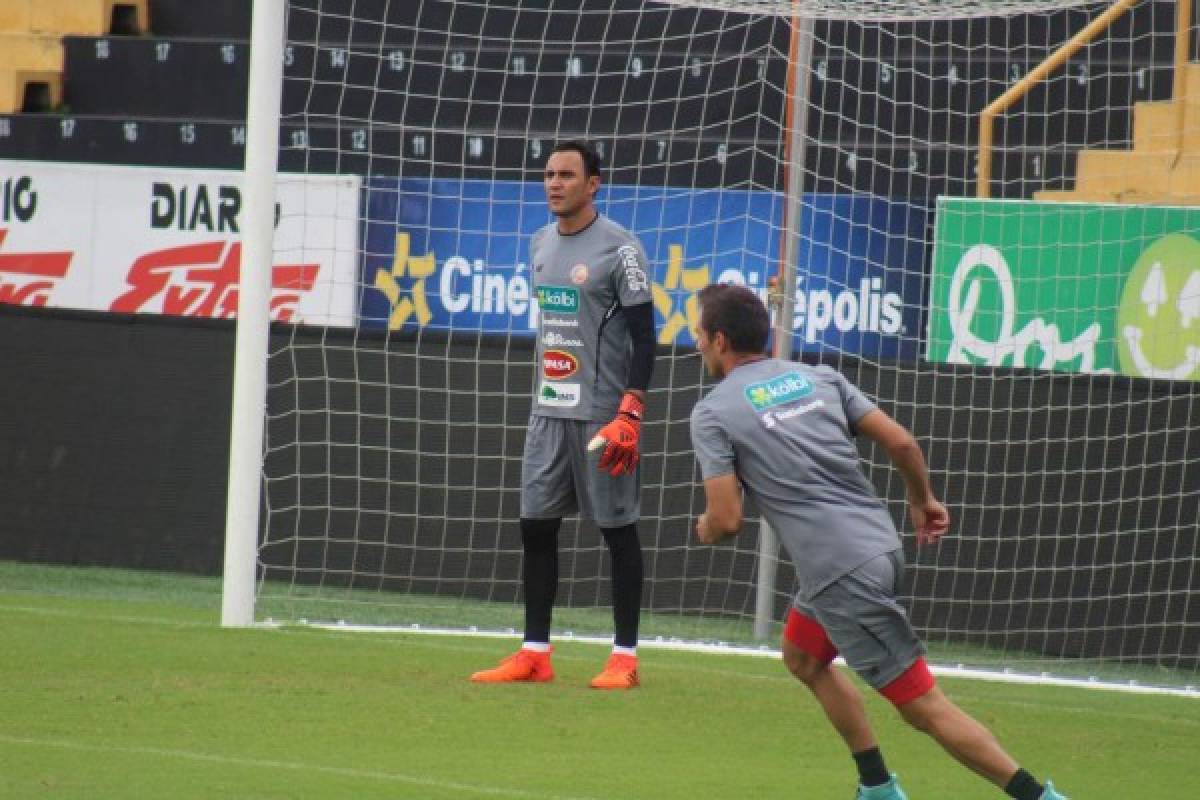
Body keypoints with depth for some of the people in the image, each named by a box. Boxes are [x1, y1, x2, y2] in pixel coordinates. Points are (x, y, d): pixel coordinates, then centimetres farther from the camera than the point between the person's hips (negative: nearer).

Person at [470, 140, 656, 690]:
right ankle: (534, 654, 10)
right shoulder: (541, 244, 13)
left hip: (601, 415, -7)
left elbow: (643, 337, -11)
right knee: (535, 526, 5)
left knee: (617, 530, -2)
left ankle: (625, 658, 3)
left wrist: (629, 415, -19)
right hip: (548, 412, 7)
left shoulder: (618, 249, -10)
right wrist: (546, 397, 19)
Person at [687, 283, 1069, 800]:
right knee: (802, 658, 28)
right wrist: (923, 500, 24)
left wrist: (706, 530, 14)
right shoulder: (818, 377, 12)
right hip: (879, 542, 8)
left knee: (922, 704, -4)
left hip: (841, 573, -8)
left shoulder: (712, 414, -4)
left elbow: (727, 520, -10)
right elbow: (901, 442, 6)